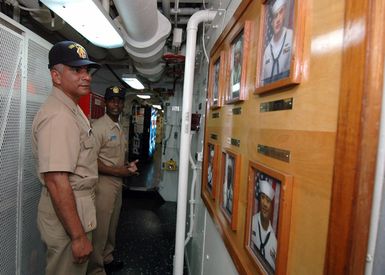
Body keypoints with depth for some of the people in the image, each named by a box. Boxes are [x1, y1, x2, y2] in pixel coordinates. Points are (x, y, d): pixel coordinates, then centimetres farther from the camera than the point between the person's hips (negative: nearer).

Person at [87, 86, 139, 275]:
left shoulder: (119, 128, 13)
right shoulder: (99, 126, -15)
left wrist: (128, 166, 2)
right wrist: (118, 171, -18)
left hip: (117, 182, 9)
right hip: (103, 183, -9)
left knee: (112, 226, 20)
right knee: (100, 229, 2)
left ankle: (107, 259, 39)